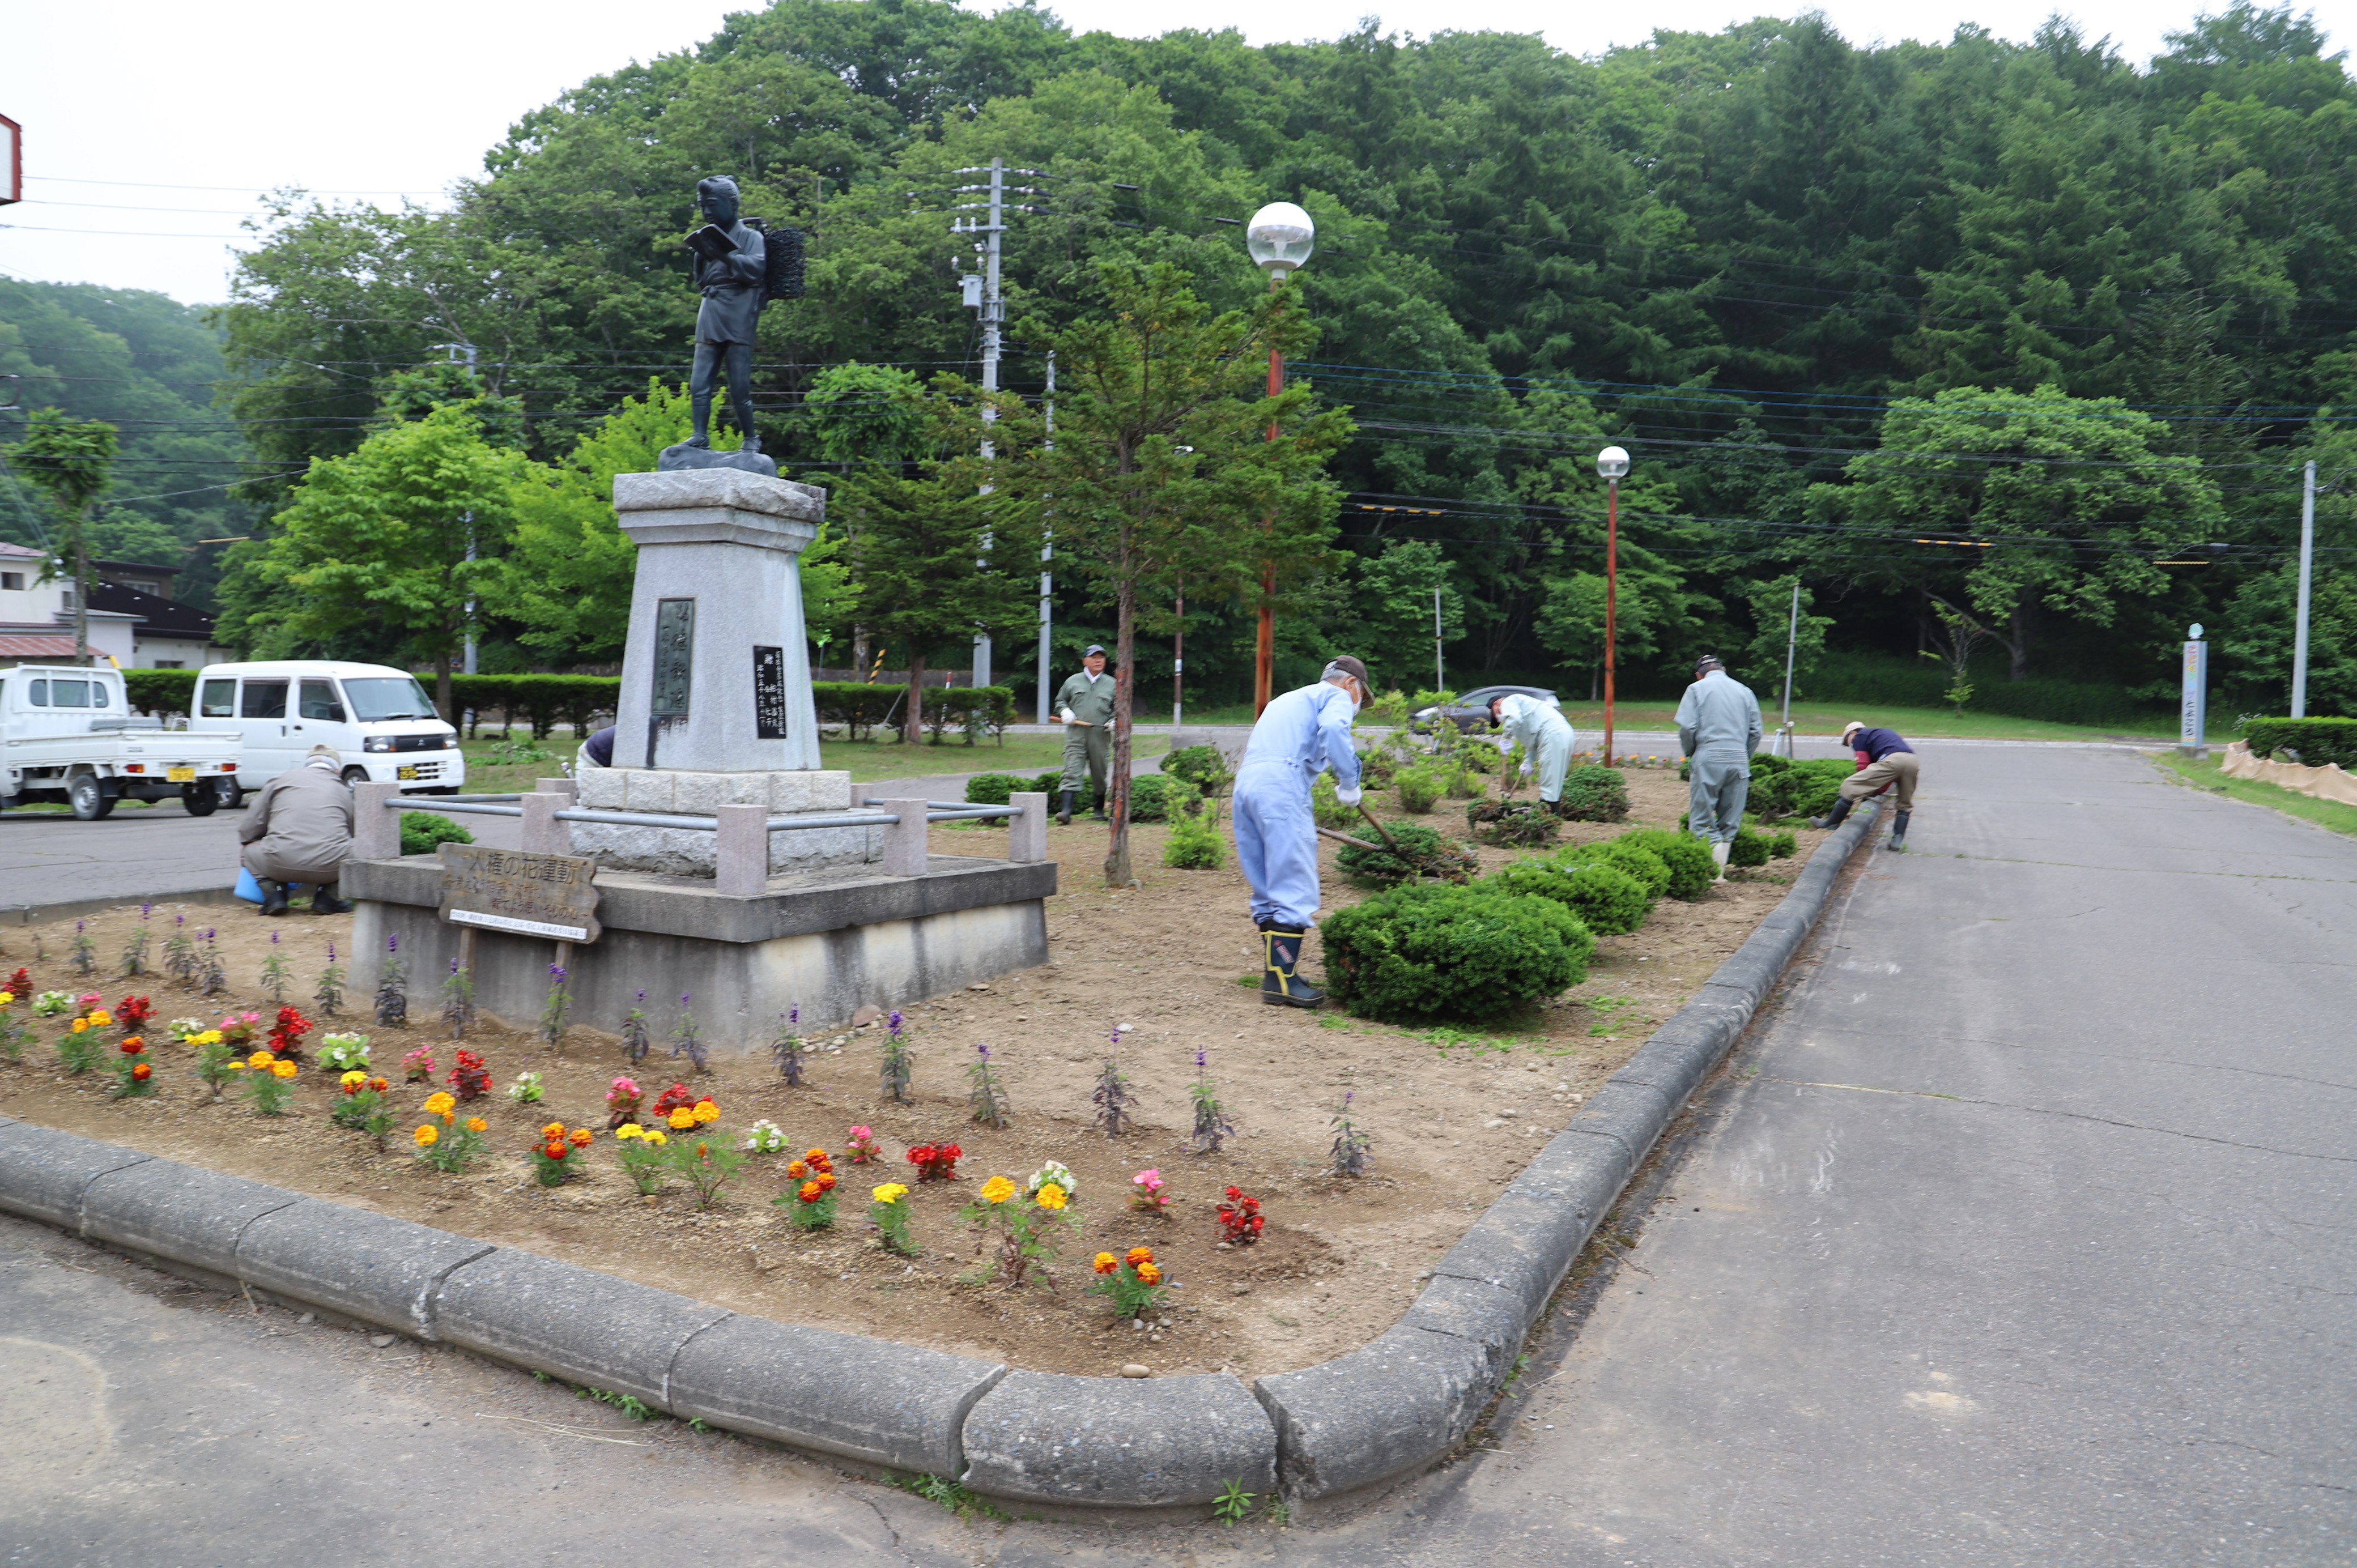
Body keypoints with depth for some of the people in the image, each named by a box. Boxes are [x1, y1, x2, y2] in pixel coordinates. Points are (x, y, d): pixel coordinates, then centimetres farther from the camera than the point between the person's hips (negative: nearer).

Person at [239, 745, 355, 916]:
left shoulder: (280, 779, 18)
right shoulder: (343, 789, 20)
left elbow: (248, 831, 18)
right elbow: (352, 831, 30)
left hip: (280, 865, 0)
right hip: (329, 868, 0)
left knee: (249, 851, 30)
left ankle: (274, 894, 7)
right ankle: (325, 897, 12)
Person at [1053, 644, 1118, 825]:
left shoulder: (1111, 684, 11)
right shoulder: (1072, 681, 11)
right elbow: (1060, 700, 21)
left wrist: (1115, 721, -4)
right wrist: (1064, 711, -1)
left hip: (1100, 736, 1)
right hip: (1076, 734, -1)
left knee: (1100, 773, 7)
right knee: (1071, 771, -11)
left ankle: (1099, 809, 25)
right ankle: (1066, 810, -18)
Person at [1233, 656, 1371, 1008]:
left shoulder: (1288, 699, 35)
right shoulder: (1337, 696, 11)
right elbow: (1332, 728, -13)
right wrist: (1349, 782, -6)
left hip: (1244, 783, 8)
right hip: (1281, 785, -8)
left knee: (1266, 887, 13)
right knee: (1294, 888, -6)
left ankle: (1276, 972, 19)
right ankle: (1280, 979, -9)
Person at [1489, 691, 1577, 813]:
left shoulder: (1508, 702, 7)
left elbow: (1514, 718, -17)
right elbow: (1532, 741, 31)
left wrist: (1505, 737, -4)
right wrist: (1528, 762, 24)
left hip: (1553, 733, -10)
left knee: (1549, 778, -9)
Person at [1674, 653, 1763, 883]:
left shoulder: (1697, 688, 5)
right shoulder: (1744, 691, 15)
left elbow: (1687, 727, -6)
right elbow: (1756, 730, 10)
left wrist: (1690, 753, 10)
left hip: (1709, 757, -4)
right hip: (1739, 761, 4)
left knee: (1702, 818, -2)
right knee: (1730, 821, 9)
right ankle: (1720, 872, 7)